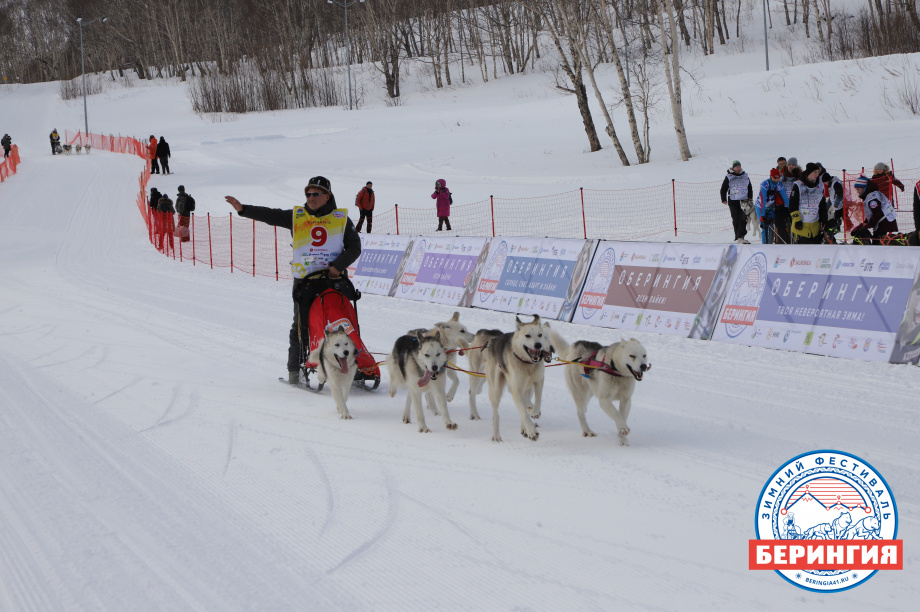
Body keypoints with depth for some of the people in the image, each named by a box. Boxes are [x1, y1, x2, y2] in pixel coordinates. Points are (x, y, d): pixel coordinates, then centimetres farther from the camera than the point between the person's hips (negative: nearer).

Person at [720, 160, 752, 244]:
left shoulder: (745, 176, 13)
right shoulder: (729, 177, 5)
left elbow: (750, 188, 22)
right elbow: (723, 189, 7)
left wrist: (750, 198, 12)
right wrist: (724, 199, -2)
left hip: (744, 201, 2)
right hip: (733, 201, -2)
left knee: (743, 219, -11)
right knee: (736, 220, -2)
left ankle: (740, 237, -14)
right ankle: (739, 237, 4)